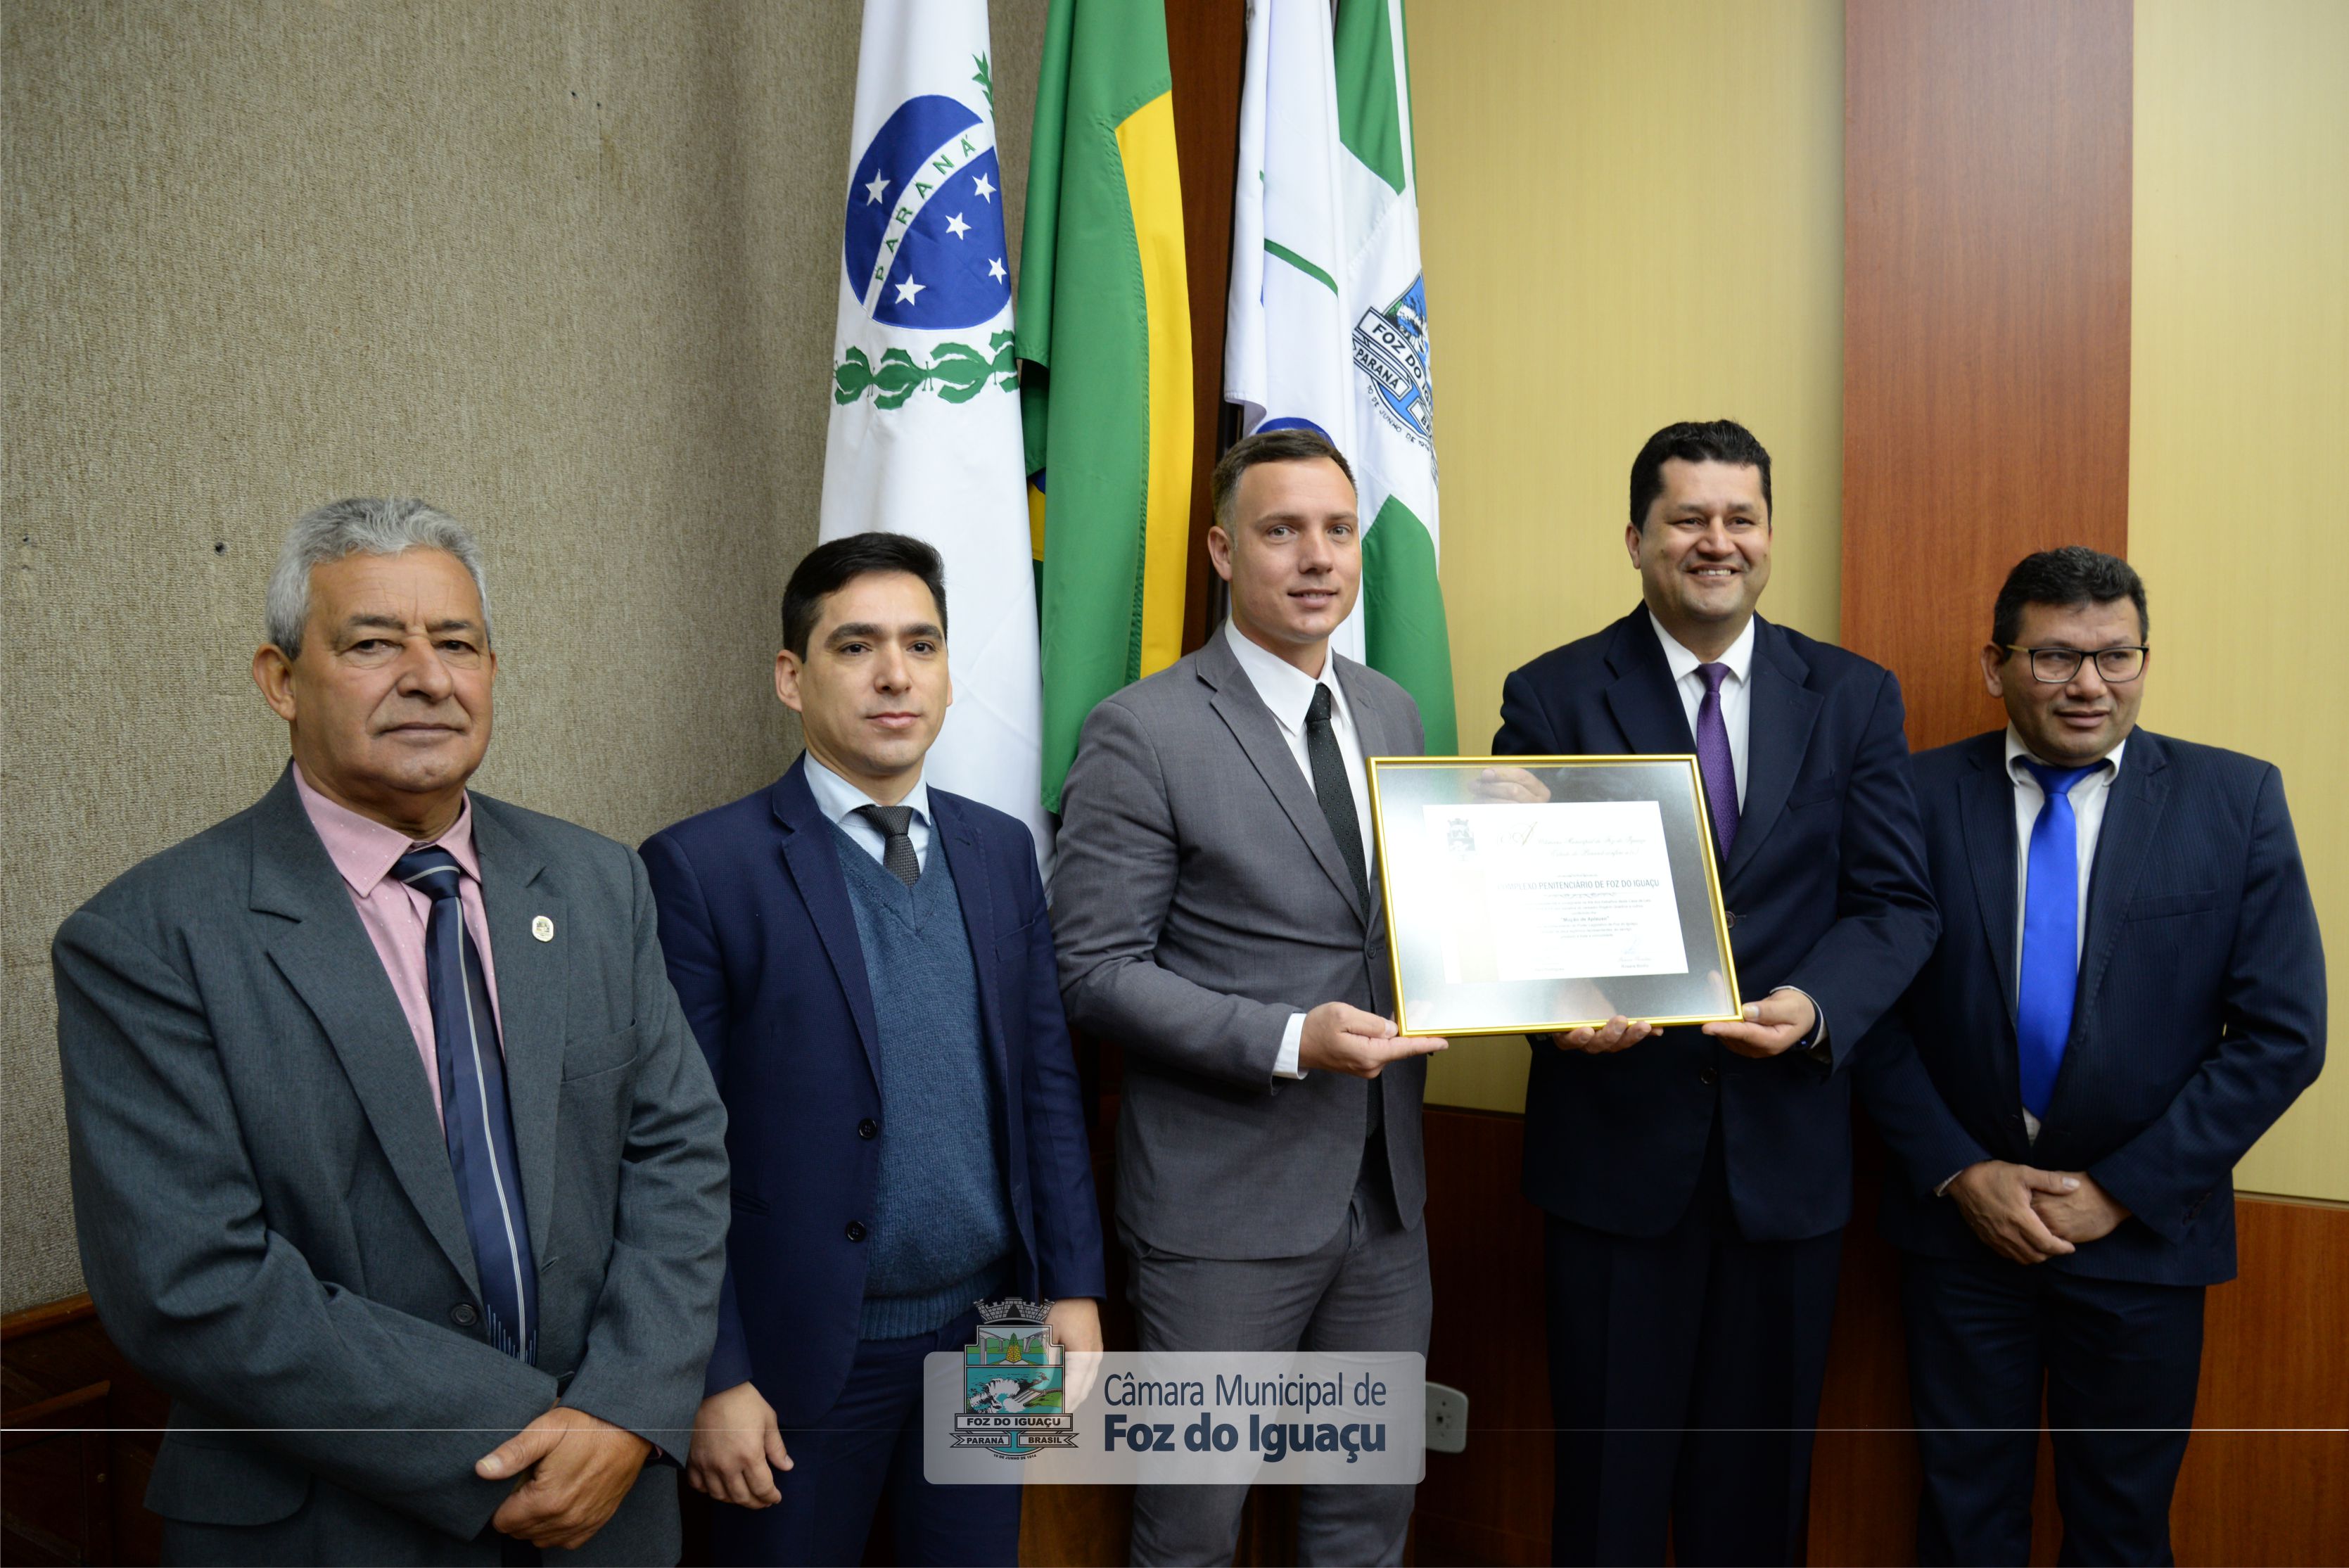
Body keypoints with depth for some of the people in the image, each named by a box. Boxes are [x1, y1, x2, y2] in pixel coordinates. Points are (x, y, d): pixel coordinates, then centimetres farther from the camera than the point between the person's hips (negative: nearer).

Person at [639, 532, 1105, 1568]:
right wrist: (713, 1381, -10)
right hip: (806, 1357, -4)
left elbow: (1047, 1081, 7)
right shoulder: (702, 868, -11)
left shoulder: (1001, 850, 4)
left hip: (987, 1328, 4)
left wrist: (1074, 1290, 4)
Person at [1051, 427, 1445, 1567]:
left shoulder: (1391, 713, 9)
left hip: (1383, 1190, 6)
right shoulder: (1141, 733, -12)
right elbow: (1097, 971, -14)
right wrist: (1289, 1041, -23)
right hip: (1224, 1204, -5)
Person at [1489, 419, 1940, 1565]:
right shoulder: (1552, 697, -2)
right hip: (1613, 1139, -2)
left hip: (1787, 1149, 2)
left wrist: (1818, 1007, -18)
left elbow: (1896, 903, 1)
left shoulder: (1854, 697, 5)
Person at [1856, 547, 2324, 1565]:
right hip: (1959, 1217, 0)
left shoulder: (2237, 801, -5)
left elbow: (2283, 1034, -7)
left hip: (2143, 1230, 0)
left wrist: (2123, 1190, -10)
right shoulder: (1920, 795, -5)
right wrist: (1959, 1172, -10)